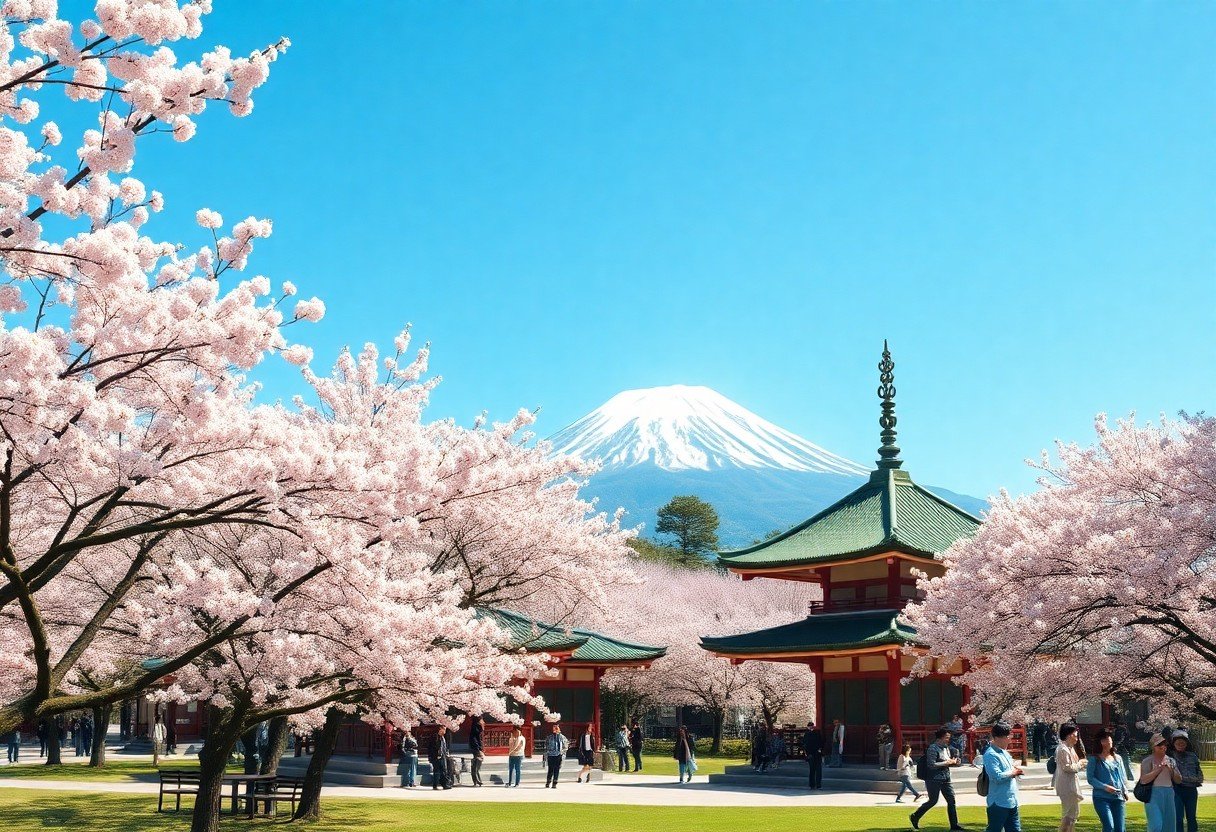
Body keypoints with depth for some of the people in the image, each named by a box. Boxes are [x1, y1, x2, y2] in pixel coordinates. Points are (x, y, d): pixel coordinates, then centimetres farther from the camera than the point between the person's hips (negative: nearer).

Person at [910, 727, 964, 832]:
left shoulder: (946, 748, 10)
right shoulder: (933, 748, -15)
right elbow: (932, 765, -24)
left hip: (946, 779, 8)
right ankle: (915, 817, 18)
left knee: (951, 800, 1)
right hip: (934, 779, -8)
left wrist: (954, 762, 0)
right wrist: (947, 763, -21)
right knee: (933, 801, 1)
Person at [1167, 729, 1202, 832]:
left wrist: (1198, 780, 1)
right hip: (1176, 789, -4)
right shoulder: (1170, 755, 0)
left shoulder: (1192, 756, 11)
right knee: (1178, 817, -7)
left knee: (1191, 817, 9)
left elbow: (1199, 771, 18)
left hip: (1191, 790, 4)